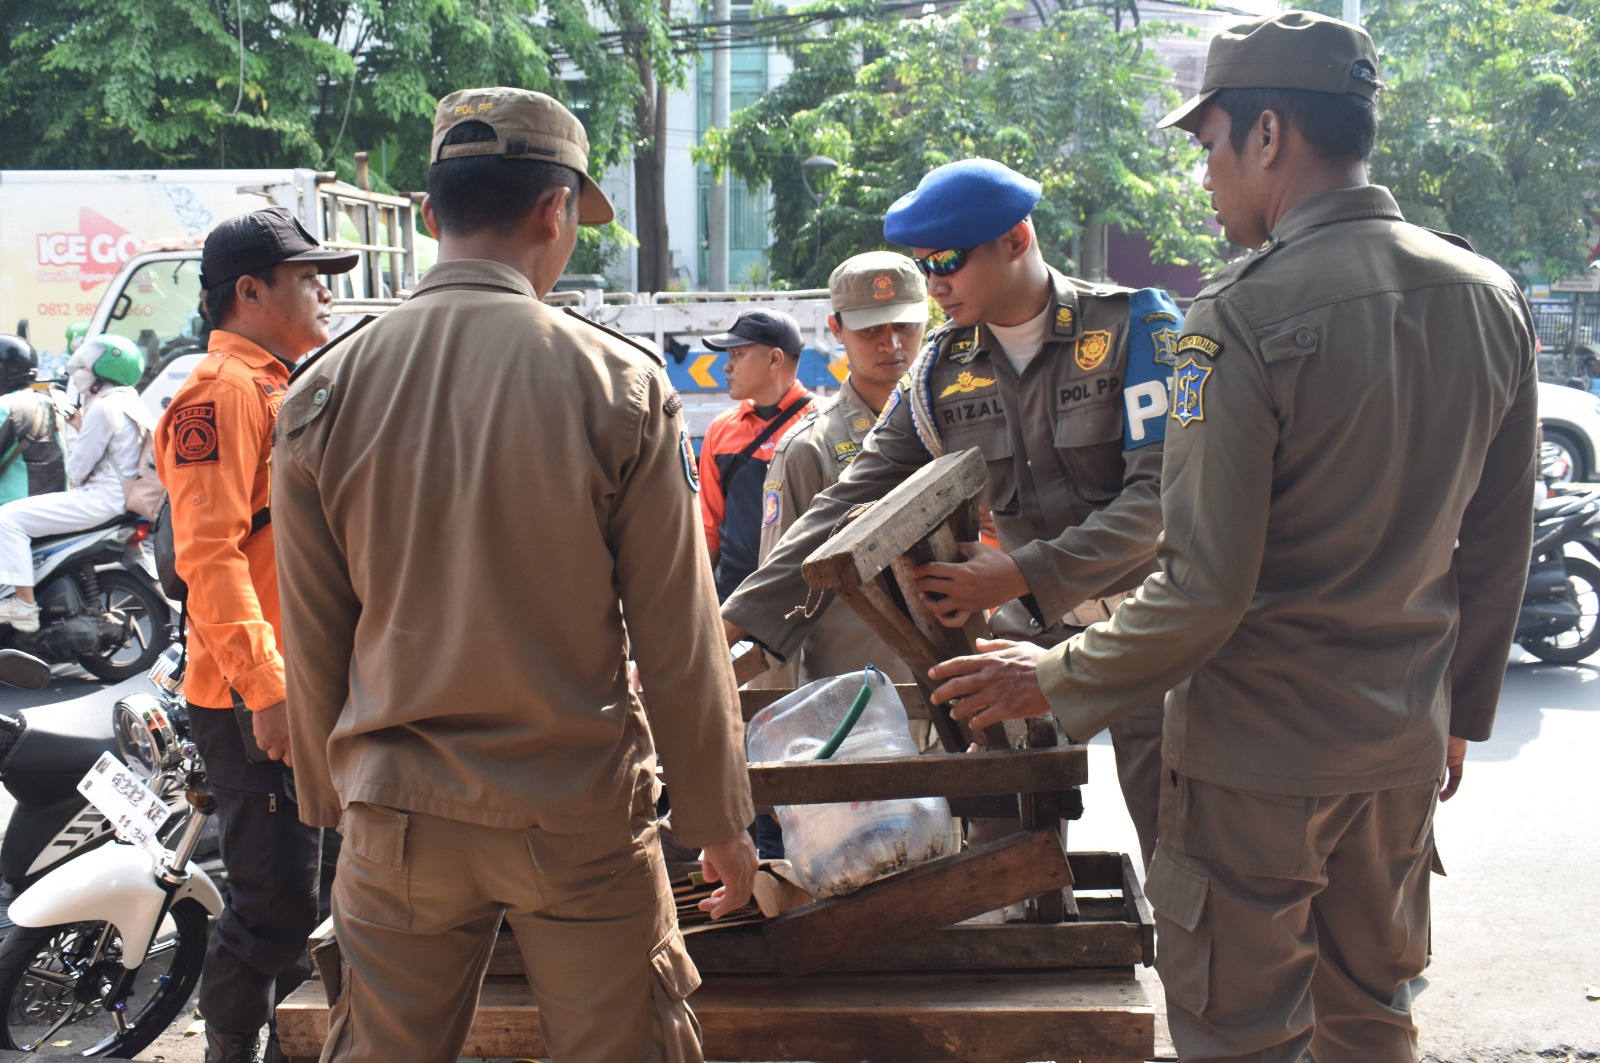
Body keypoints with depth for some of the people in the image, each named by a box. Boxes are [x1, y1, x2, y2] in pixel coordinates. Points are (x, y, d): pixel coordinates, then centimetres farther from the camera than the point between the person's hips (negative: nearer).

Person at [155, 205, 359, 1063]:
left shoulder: (283, 388, 19)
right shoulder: (224, 388, -13)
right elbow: (208, 553, -21)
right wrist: (266, 687, -25)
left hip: (300, 688, 10)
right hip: (254, 700, -10)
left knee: (291, 902, 18)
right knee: (274, 905, -5)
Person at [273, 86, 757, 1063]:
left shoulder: (325, 394, -3)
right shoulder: (618, 384, -11)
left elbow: (313, 643, 4)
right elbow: (678, 642, -7)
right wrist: (720, 821, 4)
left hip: (397, 815, 3)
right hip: (581, 817, -2)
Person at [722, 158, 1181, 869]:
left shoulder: (1135, 328, -9)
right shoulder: (941, 371, 4)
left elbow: (1162, 492, -17)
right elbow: (852, 503, 2)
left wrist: (1020, 575, -24)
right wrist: (738, 622, -6)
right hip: (1029, 634, 4)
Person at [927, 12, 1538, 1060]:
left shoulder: (1240, 317, -20)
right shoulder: (1493, 301, 1)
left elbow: (1205, 587, -21)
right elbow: (1497, 553, 9)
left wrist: (1056, 680, -8)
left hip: (1259, 756, -7)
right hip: (1406, 747, 7)